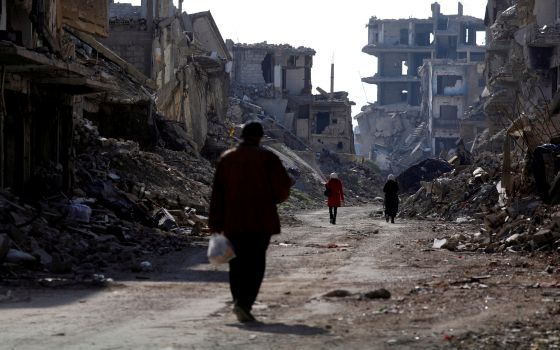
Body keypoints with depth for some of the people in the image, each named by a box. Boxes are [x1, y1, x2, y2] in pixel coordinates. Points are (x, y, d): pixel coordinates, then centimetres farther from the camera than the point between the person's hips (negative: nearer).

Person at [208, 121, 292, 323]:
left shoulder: (226, 158, 7)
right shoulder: (267, 158, -3)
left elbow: (217, 193, 4)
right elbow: (283, 186, -7)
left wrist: (215, 223, 5)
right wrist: (273, 200, 16)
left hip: (233, 222, 3)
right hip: (260, 221, -3)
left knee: (237, 263, 12)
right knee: (255, 263, -3)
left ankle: (240, 302, 12)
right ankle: (244, 303, -19)